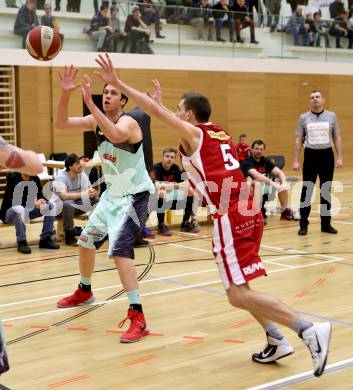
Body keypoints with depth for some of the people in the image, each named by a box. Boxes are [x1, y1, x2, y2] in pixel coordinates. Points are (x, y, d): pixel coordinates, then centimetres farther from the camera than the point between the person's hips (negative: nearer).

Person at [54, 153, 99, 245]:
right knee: (68, 205, -40)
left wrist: (92, 192, -33)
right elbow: (63, 195, -35)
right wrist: (82, 194, -42)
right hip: (61, 207, -5)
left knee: (98, 200, -14)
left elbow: (90, 191, -8)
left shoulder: (82, 175, -3)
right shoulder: (61, 177, -20)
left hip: (78, 205, 5)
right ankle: (69, 235, -21)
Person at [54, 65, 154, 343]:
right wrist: (65, 93, -22)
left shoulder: (128, 122, -21)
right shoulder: (96, 120, 2)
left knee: (119, 249, -24)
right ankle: (85, 292, 46)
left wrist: (89, 102, -44)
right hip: (112, 195, 9)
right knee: (86, 241, 21)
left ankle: (138, 317, -23)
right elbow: (61, 124, -7)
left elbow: (115, 135, -45)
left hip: (134, 196, -9)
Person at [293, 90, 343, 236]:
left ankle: (326, 223, 16)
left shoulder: (331, 116, 5)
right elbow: (298, 140, 4)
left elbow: (337, 138, 7)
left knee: (326, 190, 7)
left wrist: (339, 157, 0)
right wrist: (296, 160, -1)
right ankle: (303, 224, 5)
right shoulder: (303, 118, 3)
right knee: (306, 190, -2)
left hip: (327, 155, 1)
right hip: (310, 155, -1)